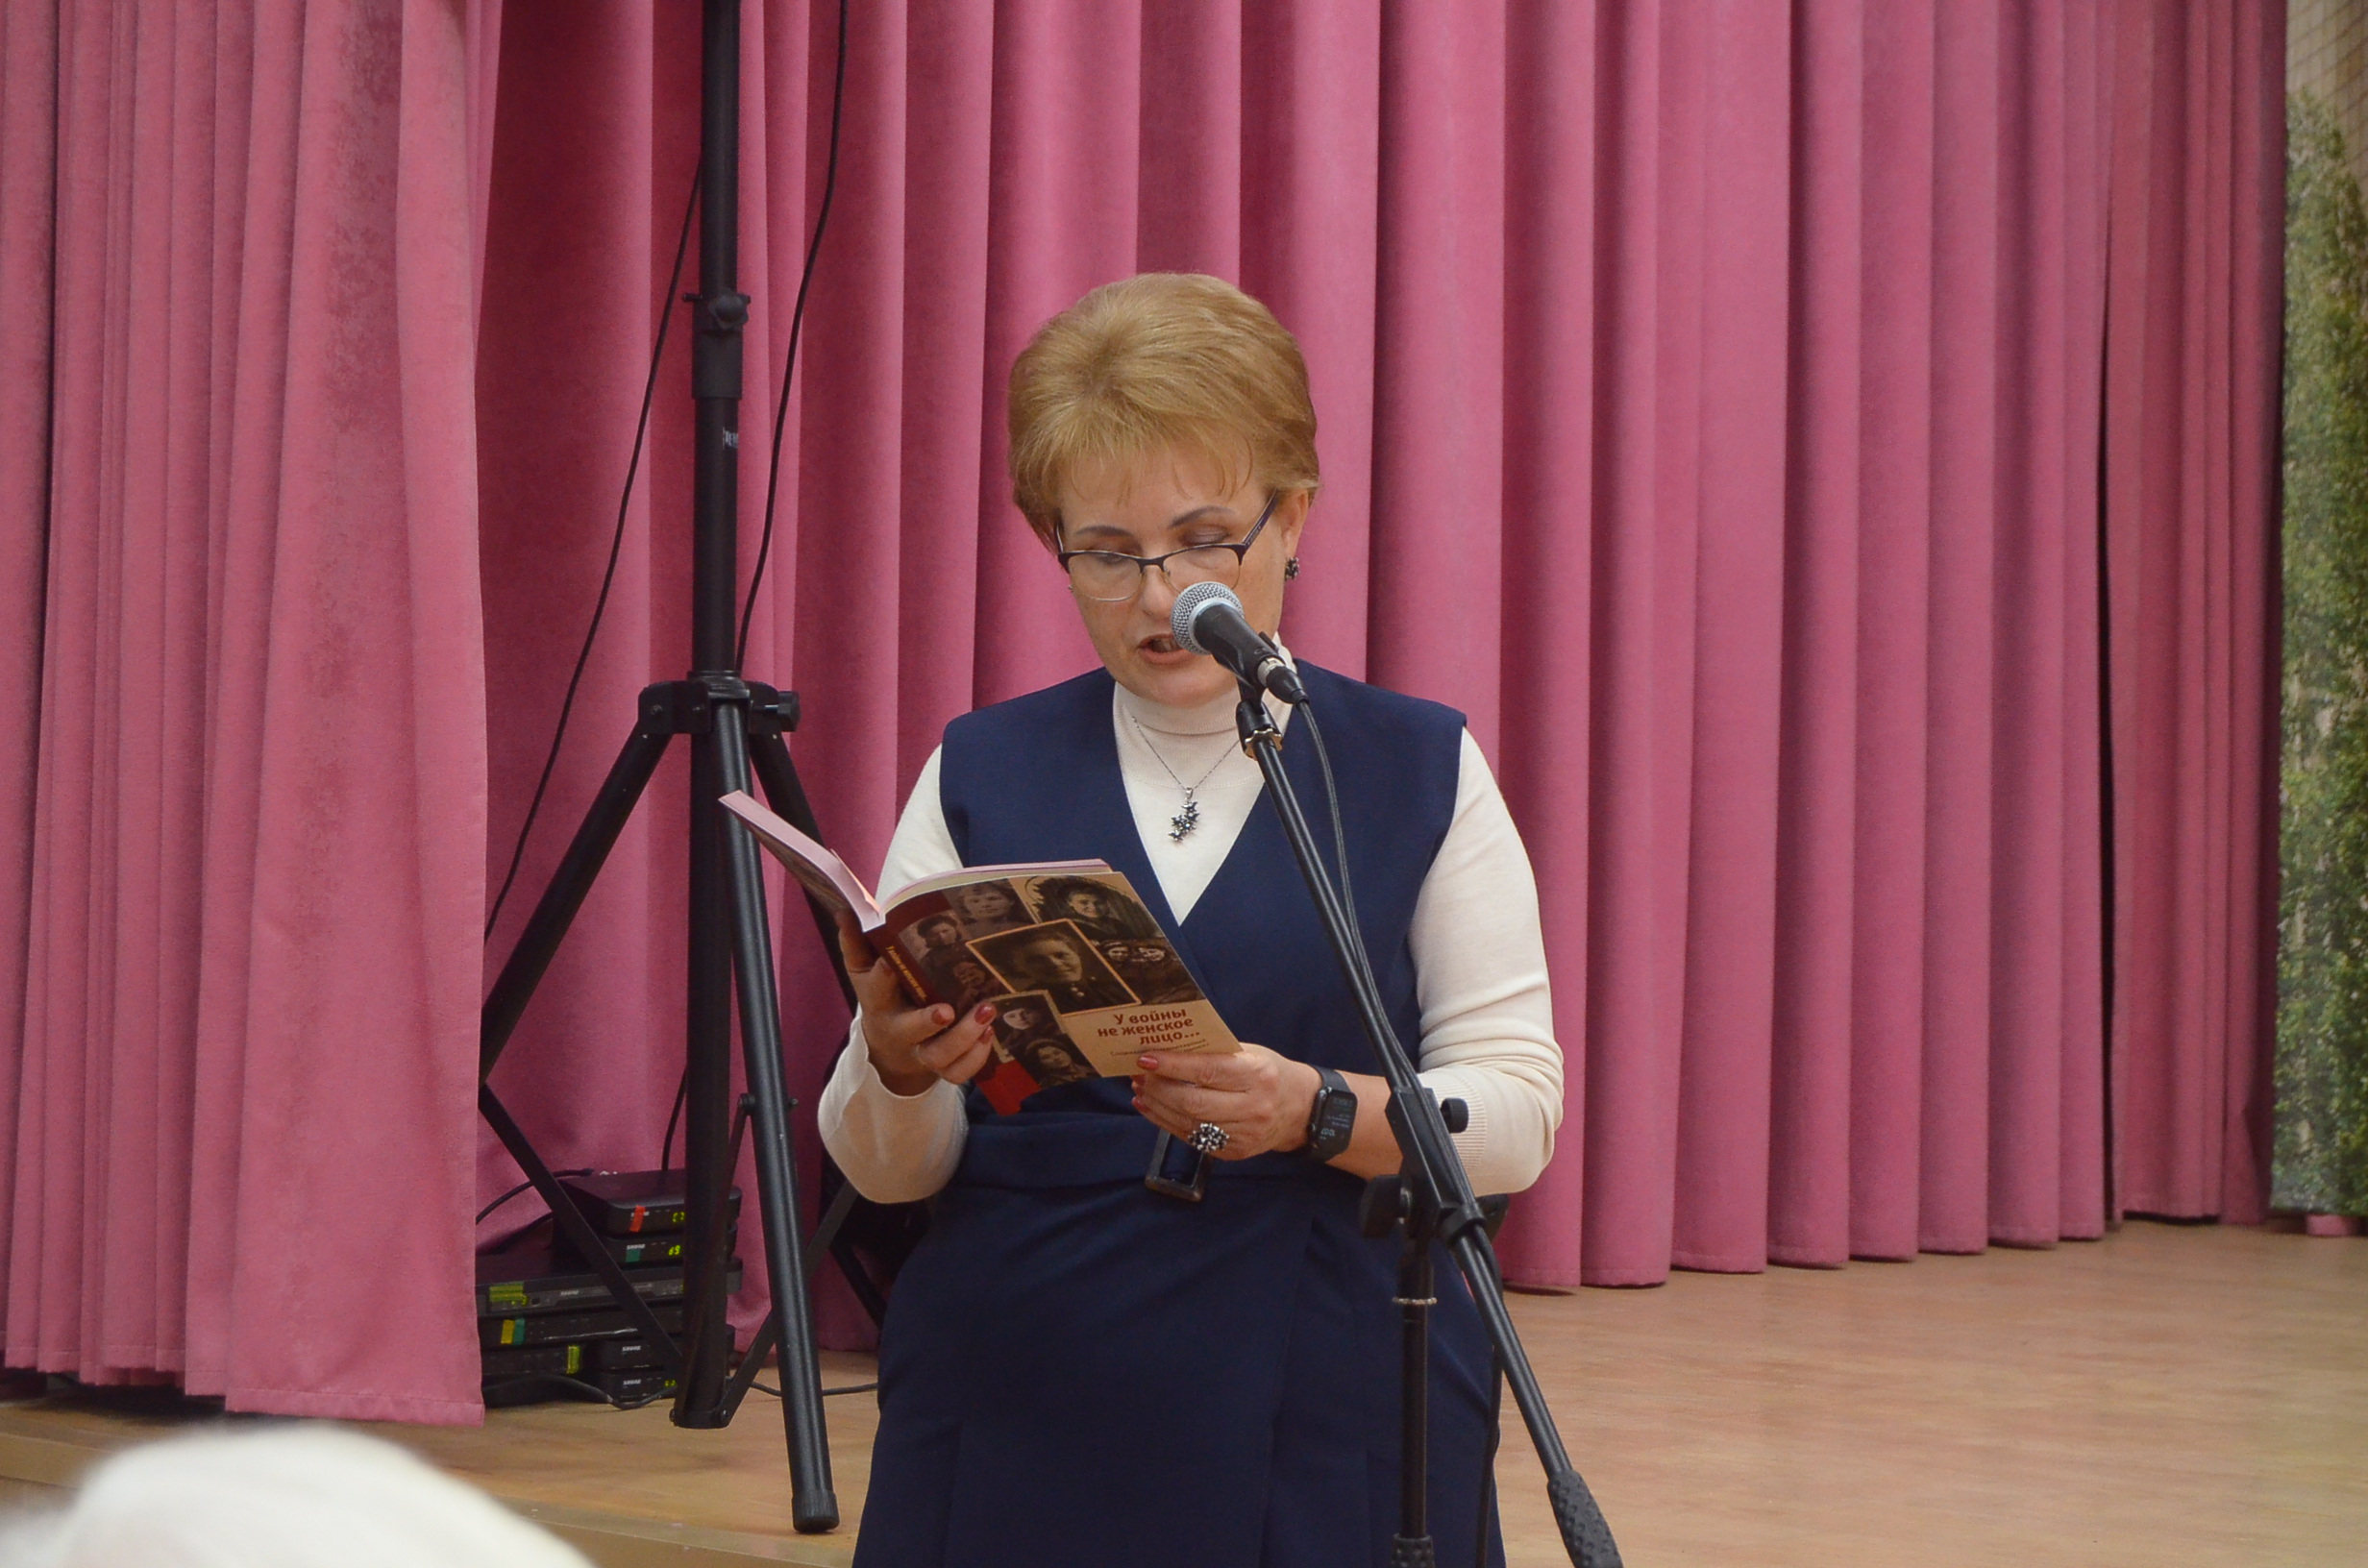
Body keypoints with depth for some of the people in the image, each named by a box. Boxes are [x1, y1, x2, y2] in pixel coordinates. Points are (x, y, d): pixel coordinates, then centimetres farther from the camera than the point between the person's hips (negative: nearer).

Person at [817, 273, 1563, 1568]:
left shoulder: (1421, 771, 3)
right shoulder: (979, 777, 6)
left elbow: (1516, 1115, -3)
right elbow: (889, 1170, 4)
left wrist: (1317, 1111, -21)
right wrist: (896, 1070, -19)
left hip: (1333, 1419, -1)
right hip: (1021, 1421, 1)